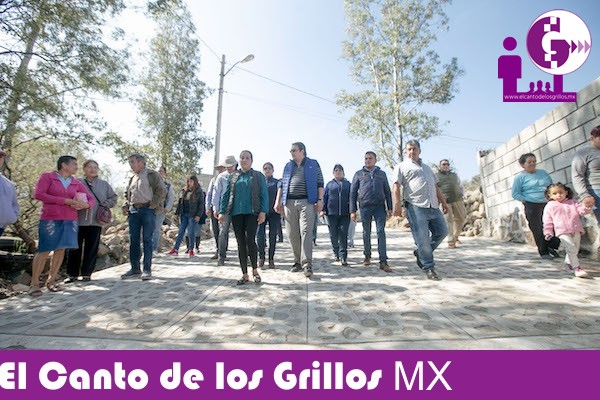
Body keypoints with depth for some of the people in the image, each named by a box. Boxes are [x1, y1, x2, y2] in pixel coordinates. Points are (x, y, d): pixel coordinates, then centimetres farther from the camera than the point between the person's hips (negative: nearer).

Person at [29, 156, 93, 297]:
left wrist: (85, 205, -11)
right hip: (50, 219, -4)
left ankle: (51, 280, 16)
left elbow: (91, 198, 13)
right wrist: (65, 201, -15)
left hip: (70, 221, 4)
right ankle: (34, 284, 6)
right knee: (44, 250, -5)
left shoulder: (77, 183, 11)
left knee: (61, 249, 5)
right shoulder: (47, 177, 1)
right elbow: (38, 194, -9)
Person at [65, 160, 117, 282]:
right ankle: (72, 274, 15)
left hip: (95, 221, 2)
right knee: (75, 248, 4)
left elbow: (113, 198, 13)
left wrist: (105, 205, -3)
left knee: (92, 249, 4)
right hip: (78, 221, -1)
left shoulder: (104, 184, 13)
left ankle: (86, 273, 14)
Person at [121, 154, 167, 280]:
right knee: (133, 240, 7)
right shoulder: (132, 178, 21)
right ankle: (135, 269, 16)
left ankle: (147, 270, 3)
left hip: (147, 210, -7)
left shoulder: (152, 174, 0)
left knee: (147, 240, -4)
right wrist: (126, 206, 10)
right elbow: (127, 194, 28)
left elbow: (162, 191, -9)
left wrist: (151, 205, -13)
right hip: (133, 211, 7)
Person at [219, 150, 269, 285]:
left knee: (250, 240, -15)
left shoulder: (258, 176, 7)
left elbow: (264, 195, 1)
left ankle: (255, 270, 7)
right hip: (236, 213, 3)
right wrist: (222, 211, 4)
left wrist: (263, 211, -11)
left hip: (251, 213, -3)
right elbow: (226, 194, 13)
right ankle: (245, 275, 14)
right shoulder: (233, 176, 15)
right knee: (241, 243, 5)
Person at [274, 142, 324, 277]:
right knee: (292, 234, 3)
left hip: (307, 202, -4)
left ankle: (307, 264, -14)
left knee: (306, 232, -13)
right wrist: (278, 201, 10)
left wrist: (320, 200, -6)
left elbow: (320, 184, 5)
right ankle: (298, 261, 15)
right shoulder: (288, 166, 20)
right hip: (289, 203, 4)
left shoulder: (313, 164, 10)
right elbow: (282, 185, 19)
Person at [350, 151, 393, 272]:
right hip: (365, 206, 0)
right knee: (366, 232, 8)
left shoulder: (381, 174, 15)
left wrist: (389, 208, 4)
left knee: (381, 232, -7)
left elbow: (387, 192, 14)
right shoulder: (359, 174, 11)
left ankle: (383, 261, -6)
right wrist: (352, 210, -1)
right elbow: (353, 193, 7)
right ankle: (367, 256, 23)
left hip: (379, 206, 0)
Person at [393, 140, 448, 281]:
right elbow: (396, 186, -5)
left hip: (434, 206, 7)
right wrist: (397, 204, -18)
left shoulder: (426, 167, 28)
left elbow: (436, 187, 29)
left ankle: (420, 253, 23)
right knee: (422, 237, -7)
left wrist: (443, 202, 21)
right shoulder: (402, 166, 9)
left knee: (442, 231, 7)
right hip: (416, 207, -7)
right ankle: (428, 267, 5)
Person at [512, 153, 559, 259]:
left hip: (548, 204, 5)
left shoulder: (543, 172, 14)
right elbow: (515, 194, -3)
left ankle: (551, 248, 20)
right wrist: (527, 200, -12)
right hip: (532, 207, -5)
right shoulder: (520, 177, -2)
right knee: (538, 230, -1)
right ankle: (543, 252, 12)